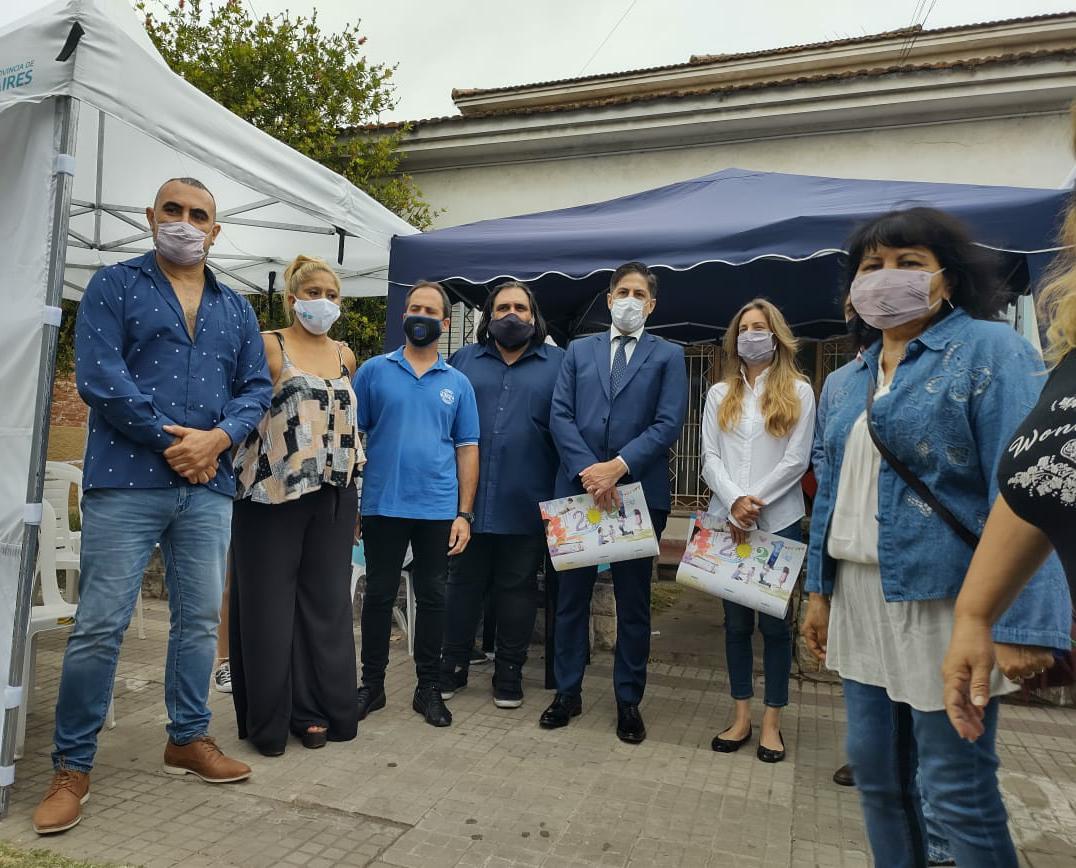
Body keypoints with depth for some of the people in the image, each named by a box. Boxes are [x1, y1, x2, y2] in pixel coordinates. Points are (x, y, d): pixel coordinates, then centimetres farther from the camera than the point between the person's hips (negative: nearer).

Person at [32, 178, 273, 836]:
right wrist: (170, 439, -12)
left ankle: (189, 738, 27)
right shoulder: (115, 285, 4)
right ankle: (73, 765, 16)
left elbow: (257, 388, 9)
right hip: (126, 483, -3)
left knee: (201, 619, 10)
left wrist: (218, 438, -9)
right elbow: (97, 375, -8)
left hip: (209, 488, 4)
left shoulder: (237, 309, 15)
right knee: (100, 625, 0)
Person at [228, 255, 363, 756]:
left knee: (326, 602, 8)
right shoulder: (268, 347, -2)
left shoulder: (344, 356, 14)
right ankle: (267, 719, 18)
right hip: (272, 490, -4)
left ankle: (315, 709, 21)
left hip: (332, 493, 5)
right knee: (269, 605, 3)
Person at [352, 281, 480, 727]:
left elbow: (467, 450, 6)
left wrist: (464, 513, 0)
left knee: (432, 598, 9)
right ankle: (372, 683, 24)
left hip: (438, 509, 1)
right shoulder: (374, 371, 3)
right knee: (379, 595, 9)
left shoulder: (458, 383, 7)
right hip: (383, 505, -1)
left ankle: (429, 687, 23)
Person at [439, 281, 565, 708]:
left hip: (526, 504, -1)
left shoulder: (559, 364, 6)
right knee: (463, 586, 11)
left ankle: (509, 674, 24)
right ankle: (452, 668, 27)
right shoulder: (464, 360, 11)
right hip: (468, 499, 2)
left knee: (517, 590, 10)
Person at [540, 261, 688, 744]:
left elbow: (668, 424, -5)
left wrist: (618, 466, -16)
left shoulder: (667, 356, 7)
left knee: (634, 601, 8)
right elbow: (560, 416, 2)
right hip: (579, 489, 2)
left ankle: (628, 701, 23)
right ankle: (567, 692, 24)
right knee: (572, 595, 9)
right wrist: (587, 470, -12)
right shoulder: (579, 351, 12)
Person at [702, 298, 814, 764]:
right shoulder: (719, 394, 11)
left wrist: (755, 502, -12)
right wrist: (735, 501, -14)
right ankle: (741, 716, 20)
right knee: (736, 620, 9)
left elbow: (796, 460, -5)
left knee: (774, 621, 4)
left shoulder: (798, 392, 4)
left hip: (778, 521, -2)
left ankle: (772, 722, 17)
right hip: (726, 521, 3)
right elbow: (710, 458, 2)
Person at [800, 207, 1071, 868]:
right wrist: (819, 588, 12)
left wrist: (1019, 624, -23)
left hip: (942, 597, -6)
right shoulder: (854, 378, 12)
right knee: (875, 768, 16)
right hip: (860, 595, 7)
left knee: (957, 788, 4)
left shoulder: (990, 349, -8)